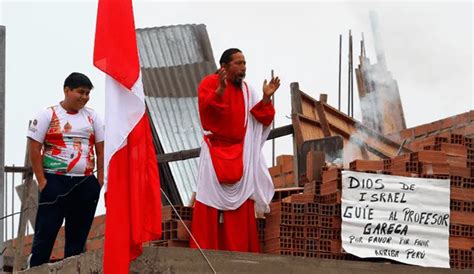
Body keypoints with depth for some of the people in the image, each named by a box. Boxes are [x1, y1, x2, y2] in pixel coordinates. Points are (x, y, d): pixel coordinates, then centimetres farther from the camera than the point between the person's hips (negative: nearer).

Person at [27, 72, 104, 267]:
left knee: (78, 234, 7)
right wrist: (41, 181, -10)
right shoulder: (48, 115, -1)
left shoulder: (92, 117, 11)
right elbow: (34, 149, -4)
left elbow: (101, 150, 12)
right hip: (55, 182, -4)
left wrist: (100, 180, 3)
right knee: (46, 233, -6)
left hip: (86, 183, 4)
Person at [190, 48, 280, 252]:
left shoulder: (246, 90, 11)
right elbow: (205, 107, -21)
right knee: (212, 204, -8)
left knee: (242, 203, 0)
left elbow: (263, 119, 6)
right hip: (215, 151, -5)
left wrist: (266, 98, -8)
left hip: (240, 155, 5)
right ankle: (206, 250, -6)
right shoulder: (209, 83, -3)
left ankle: (240, 249, 3)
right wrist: (220, 89, -34)